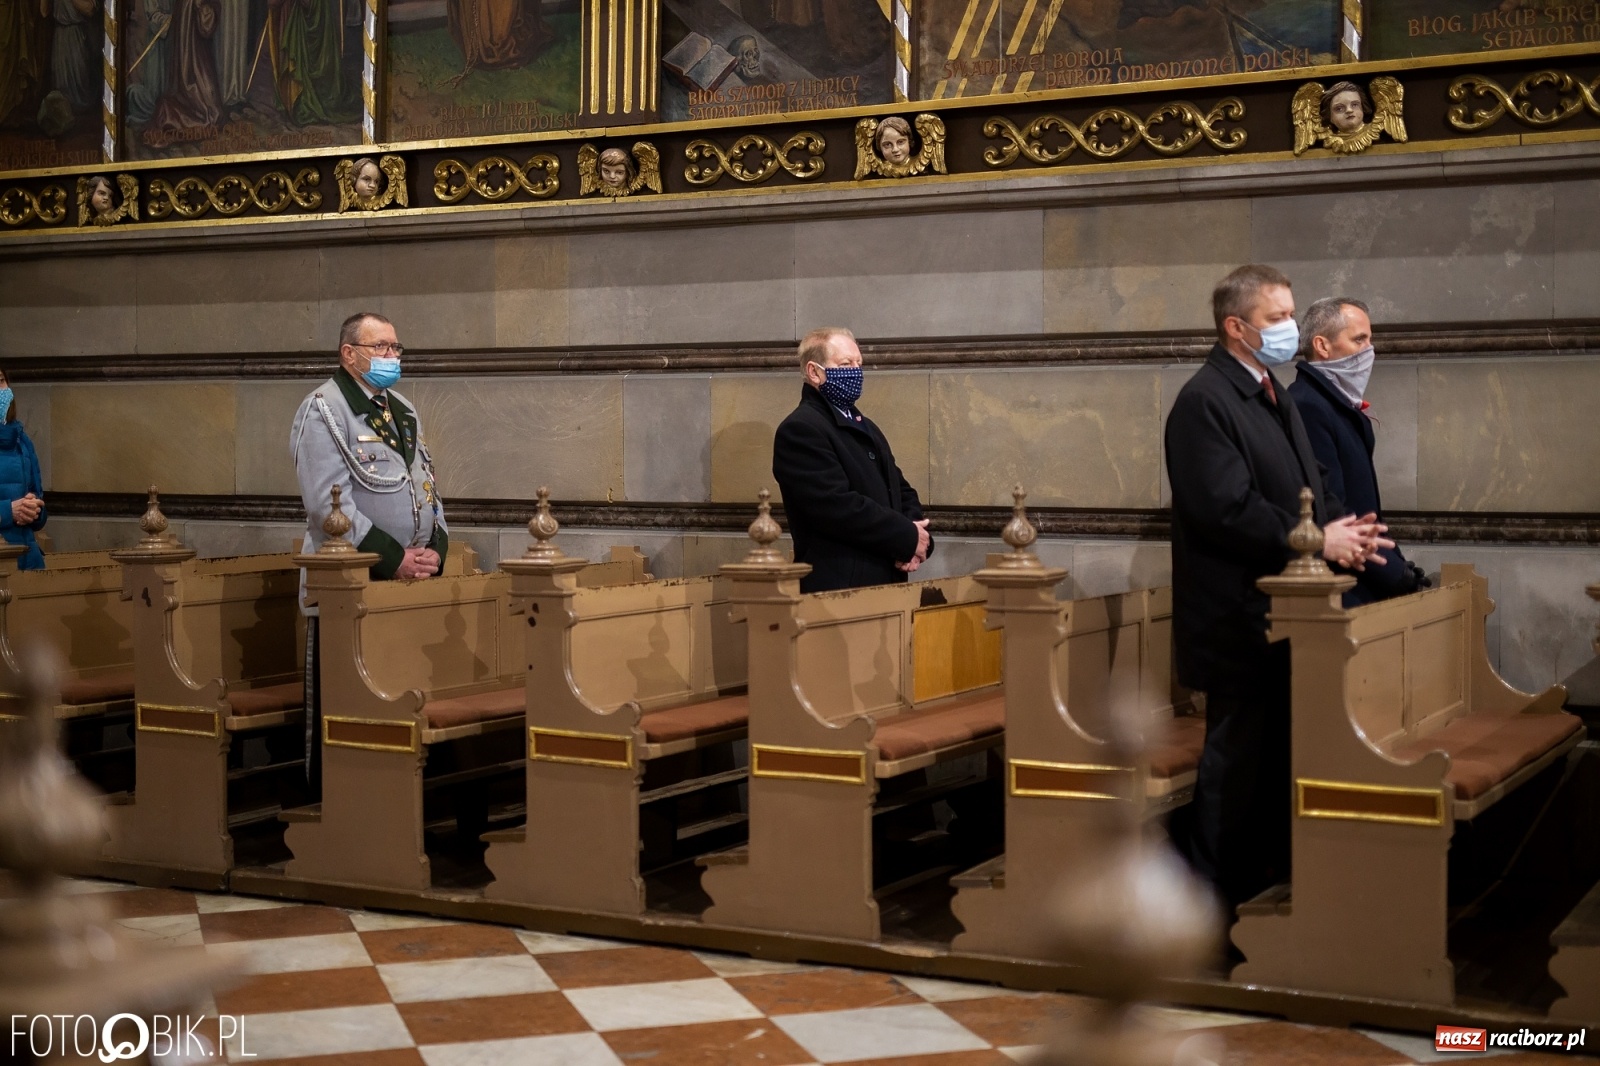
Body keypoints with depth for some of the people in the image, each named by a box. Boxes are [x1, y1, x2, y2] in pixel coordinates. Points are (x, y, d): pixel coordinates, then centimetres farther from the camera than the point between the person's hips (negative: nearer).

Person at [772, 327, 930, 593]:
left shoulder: (866, 428, 20)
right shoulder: (800, 430, -10)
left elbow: (901, 491, 19)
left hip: (887, 579, 8)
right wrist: (908, 537, -13)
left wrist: (917, 534, -3)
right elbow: (837, 505, -20)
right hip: (837, 588, -8)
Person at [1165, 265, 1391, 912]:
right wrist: (1315, 541, -20)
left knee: (1278, 753, 16)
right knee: (1236, 757, -1)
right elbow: (1227, 510, -23)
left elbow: (1304, 488, 20)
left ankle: (1270, 876, 27)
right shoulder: (1204, 402, -15)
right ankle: (1219, 899, 10)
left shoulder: (1274, 397, 16)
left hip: (1285, 612, 10)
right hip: (1239, 616, -9)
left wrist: (1341, 527, -1)